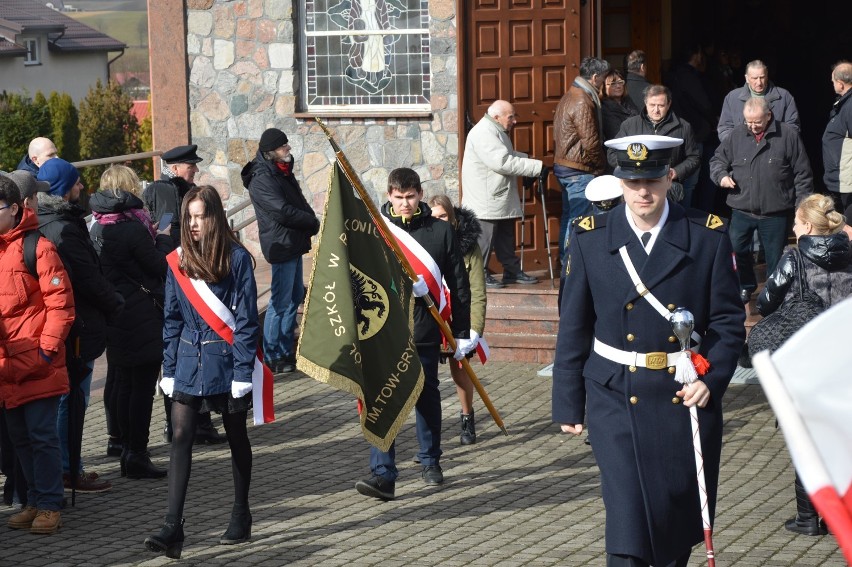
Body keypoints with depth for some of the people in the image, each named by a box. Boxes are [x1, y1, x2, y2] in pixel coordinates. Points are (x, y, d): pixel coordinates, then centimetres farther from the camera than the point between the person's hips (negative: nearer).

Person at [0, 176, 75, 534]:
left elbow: (61, 304, -9)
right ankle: (34, 501, 21)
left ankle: (49, 505, 5)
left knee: (42, 435, -2)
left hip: (38, 366, -6)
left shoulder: (36, 248, -8)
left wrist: (47, 348, -14)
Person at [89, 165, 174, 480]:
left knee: (123, 384, 14)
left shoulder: (97, 229, 6)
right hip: (143, 318, -8)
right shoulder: (133, 228, -18)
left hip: (115, 318, 8)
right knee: (143, 386, -2)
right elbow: (161, 266, -12)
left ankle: (128, 451, 20)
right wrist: (163, 239, 6)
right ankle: (137, 457, 0)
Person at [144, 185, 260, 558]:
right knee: (180, 438, -7)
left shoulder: (237, 258, -8)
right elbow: (172, 320, 9)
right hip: (188, 362, 3)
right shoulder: (177, 262, 5)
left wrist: (242, 373, -13)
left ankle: (241, 519, 26)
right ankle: (172, 528, -12)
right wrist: (169, 371, 5)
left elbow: (246, 320, -9)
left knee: (236, 438, 11)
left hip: (225, 360, -3)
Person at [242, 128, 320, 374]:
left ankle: (286, 351, 27)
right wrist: (312, 222, -12)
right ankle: (272, 358, 1)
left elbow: (299, 204, 17)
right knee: (281, 301, -6)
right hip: (281, 245, -10)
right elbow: (282, 212, -23)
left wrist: (311, 221, -3)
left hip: (294, 243, 10)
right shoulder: (262, 179, -17)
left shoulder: (283, 173, 13)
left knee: (295, 297, 17)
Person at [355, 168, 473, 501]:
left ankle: (430, 461, 32)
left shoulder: (440, 231, 1)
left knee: (427, 395, 14)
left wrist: (462, 332, 5)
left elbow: (458, 285, 6)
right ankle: (383, 474, -12)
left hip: (425, 327, 1)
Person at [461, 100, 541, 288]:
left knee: (506, 237, 16)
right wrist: (536, 166, -24)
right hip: (485, 201, -11)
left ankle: (512, 271, 23)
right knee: (485, 238, -4)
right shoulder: (483, 133, -21)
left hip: (501, 199, 11)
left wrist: (528, 159, 8)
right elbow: (503, 162, -28)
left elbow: (508, 155, 27)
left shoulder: (496, 131, 15)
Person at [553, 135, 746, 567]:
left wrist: (711, 380, -13)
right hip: (617, 397, -1)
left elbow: (729, 322, 1)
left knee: (680, 515, 12)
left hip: (687, 397, 1)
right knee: (628, 516, -10)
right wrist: (568, 404, 4)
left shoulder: (708, 236, -3)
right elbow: (573, 328, 3)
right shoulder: (590, 239, -2)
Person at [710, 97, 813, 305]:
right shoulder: (737, 135, 1)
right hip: (741, 210, 3)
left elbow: (802, 174, -2)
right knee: (738, 251, 9)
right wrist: (721, 175, -8)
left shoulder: (788, 136, -6)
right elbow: (718, 159, 15)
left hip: (775, 213, -3)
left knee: (775, 257, 7)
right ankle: (746, 286, 32)